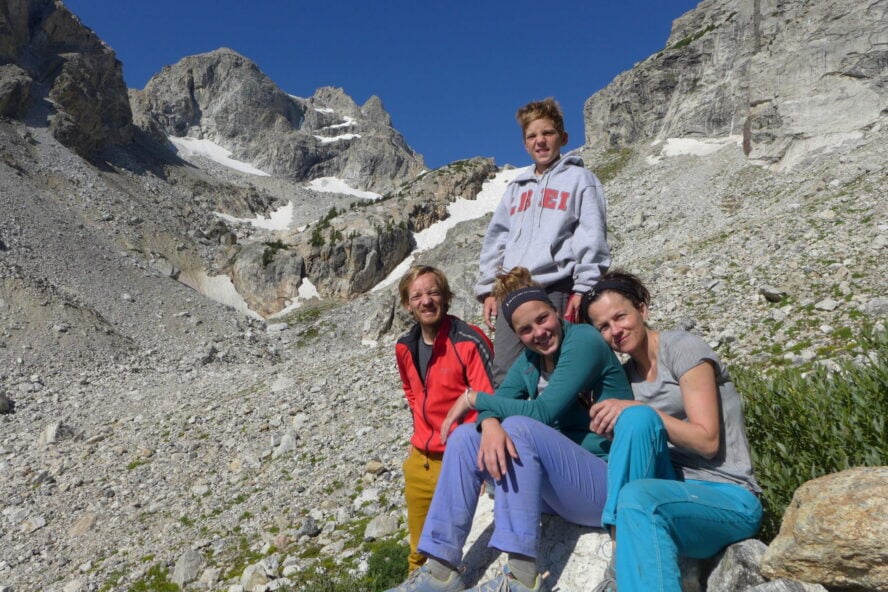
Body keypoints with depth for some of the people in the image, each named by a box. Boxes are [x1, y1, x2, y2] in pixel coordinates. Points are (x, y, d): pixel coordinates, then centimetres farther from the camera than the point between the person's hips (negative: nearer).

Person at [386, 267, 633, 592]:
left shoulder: (584, 340, -14)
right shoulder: (529, 361, 8)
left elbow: (544, 412, -23)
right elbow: (496, 405, -4)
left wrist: (474, 397, -13)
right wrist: (489, 424, -30)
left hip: (608, 484, -7)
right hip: (560, 485, 7)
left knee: (518, 427, -29)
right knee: (465, 437, -6)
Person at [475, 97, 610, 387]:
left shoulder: (579, 179, 8)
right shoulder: (517, 187, 24)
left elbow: (591, 238, -2)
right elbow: (495, 240, 21)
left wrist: (584, 288, -12)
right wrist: (488, 288, 12)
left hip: (557, 291, -5)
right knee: (504, 374, 0)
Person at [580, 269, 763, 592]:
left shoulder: (683, 348, -8)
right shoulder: (627, 374, 11)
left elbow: (708, 442, -14)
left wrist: (637, 410, -21)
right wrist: (609, 427, -12)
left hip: (728, 499, -6)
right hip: (673, 490, 6)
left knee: (637, 496, -39)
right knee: (636, 418, -27)